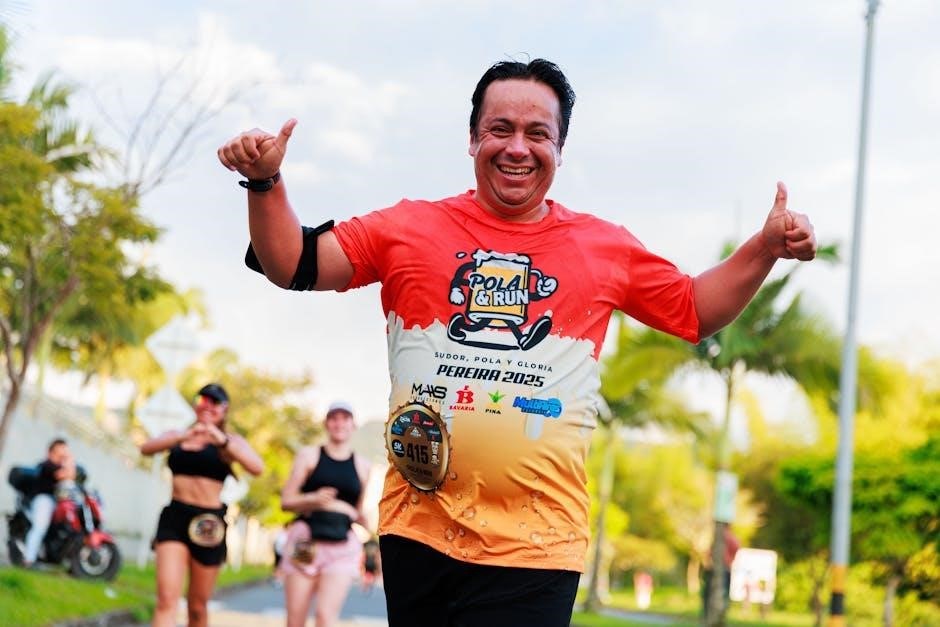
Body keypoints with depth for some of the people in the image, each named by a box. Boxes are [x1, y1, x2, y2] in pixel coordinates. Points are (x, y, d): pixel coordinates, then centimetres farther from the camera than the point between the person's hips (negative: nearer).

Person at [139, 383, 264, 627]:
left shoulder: (230, 441, 6)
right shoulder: (177, 436, 12)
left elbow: (257, 468, -13)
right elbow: (146, 448, -8)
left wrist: (222, 441, -27)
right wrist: (183, 437, -25)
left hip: (208, 523, 0)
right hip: (174, 517, 0)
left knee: (197, 606, 9)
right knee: (166, 598, -16)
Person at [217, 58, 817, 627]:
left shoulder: (606, 249, 9)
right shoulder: (410, 228, 5)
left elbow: (695, 310, 19)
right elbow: (294, 265, 5)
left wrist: (767, 247, 8)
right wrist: (267, 184, -9)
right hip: (418, 531, 1)